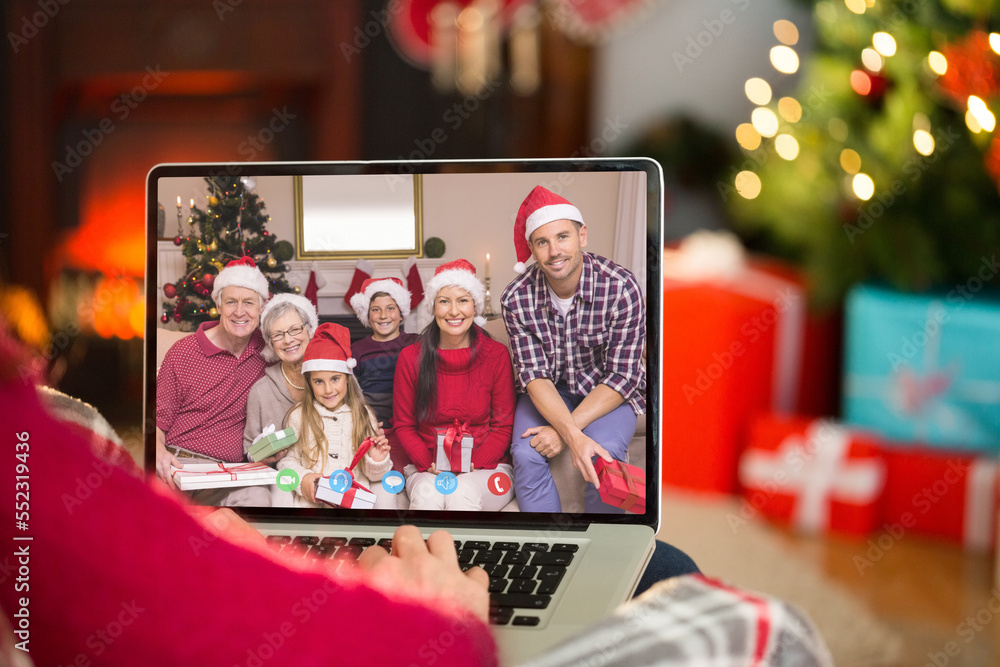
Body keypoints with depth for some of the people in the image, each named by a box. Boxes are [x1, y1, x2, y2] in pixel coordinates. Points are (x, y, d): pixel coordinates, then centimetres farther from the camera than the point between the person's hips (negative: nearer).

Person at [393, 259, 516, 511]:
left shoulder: (496, 355, -1)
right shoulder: (410, 358, 2)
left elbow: (503, 427, 2)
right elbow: (404, 425, 7)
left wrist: (474, 465, -15)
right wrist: (428, 464, -12)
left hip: (487, 465, -1)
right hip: (427, 470, 1)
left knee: (462, 493, -35)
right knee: (427, 494, -34)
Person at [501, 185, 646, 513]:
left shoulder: (621, 287, -21)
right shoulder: (516, 298, -15)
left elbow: (622, 376, -18)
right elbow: (535, 375, -16)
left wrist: (566, 429, -27)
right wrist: (575, 436, -34)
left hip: (609, 393, -2)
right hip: (548, 392, 2)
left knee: (603, 457, -30)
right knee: (526, 454, -26)